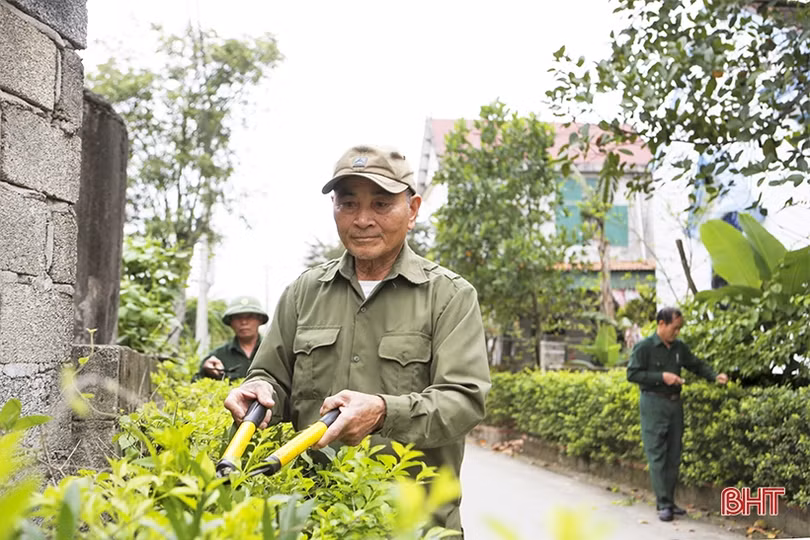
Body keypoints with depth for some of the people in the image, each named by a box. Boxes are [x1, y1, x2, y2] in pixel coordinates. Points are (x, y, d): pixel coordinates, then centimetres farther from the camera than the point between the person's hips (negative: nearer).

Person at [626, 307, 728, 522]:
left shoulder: (679, 347, 8)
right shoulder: (644, 347, -8)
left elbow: (697, 365, 18)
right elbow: (632, 374, -12)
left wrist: (715, 376, 0)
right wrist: (662, 377, -18)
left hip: (675, 403, 6)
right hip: (653, 403, -6)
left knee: (674, 456, 9)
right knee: (657, 456, -5)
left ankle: (669, 501, 18)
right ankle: (663, 504, -2)